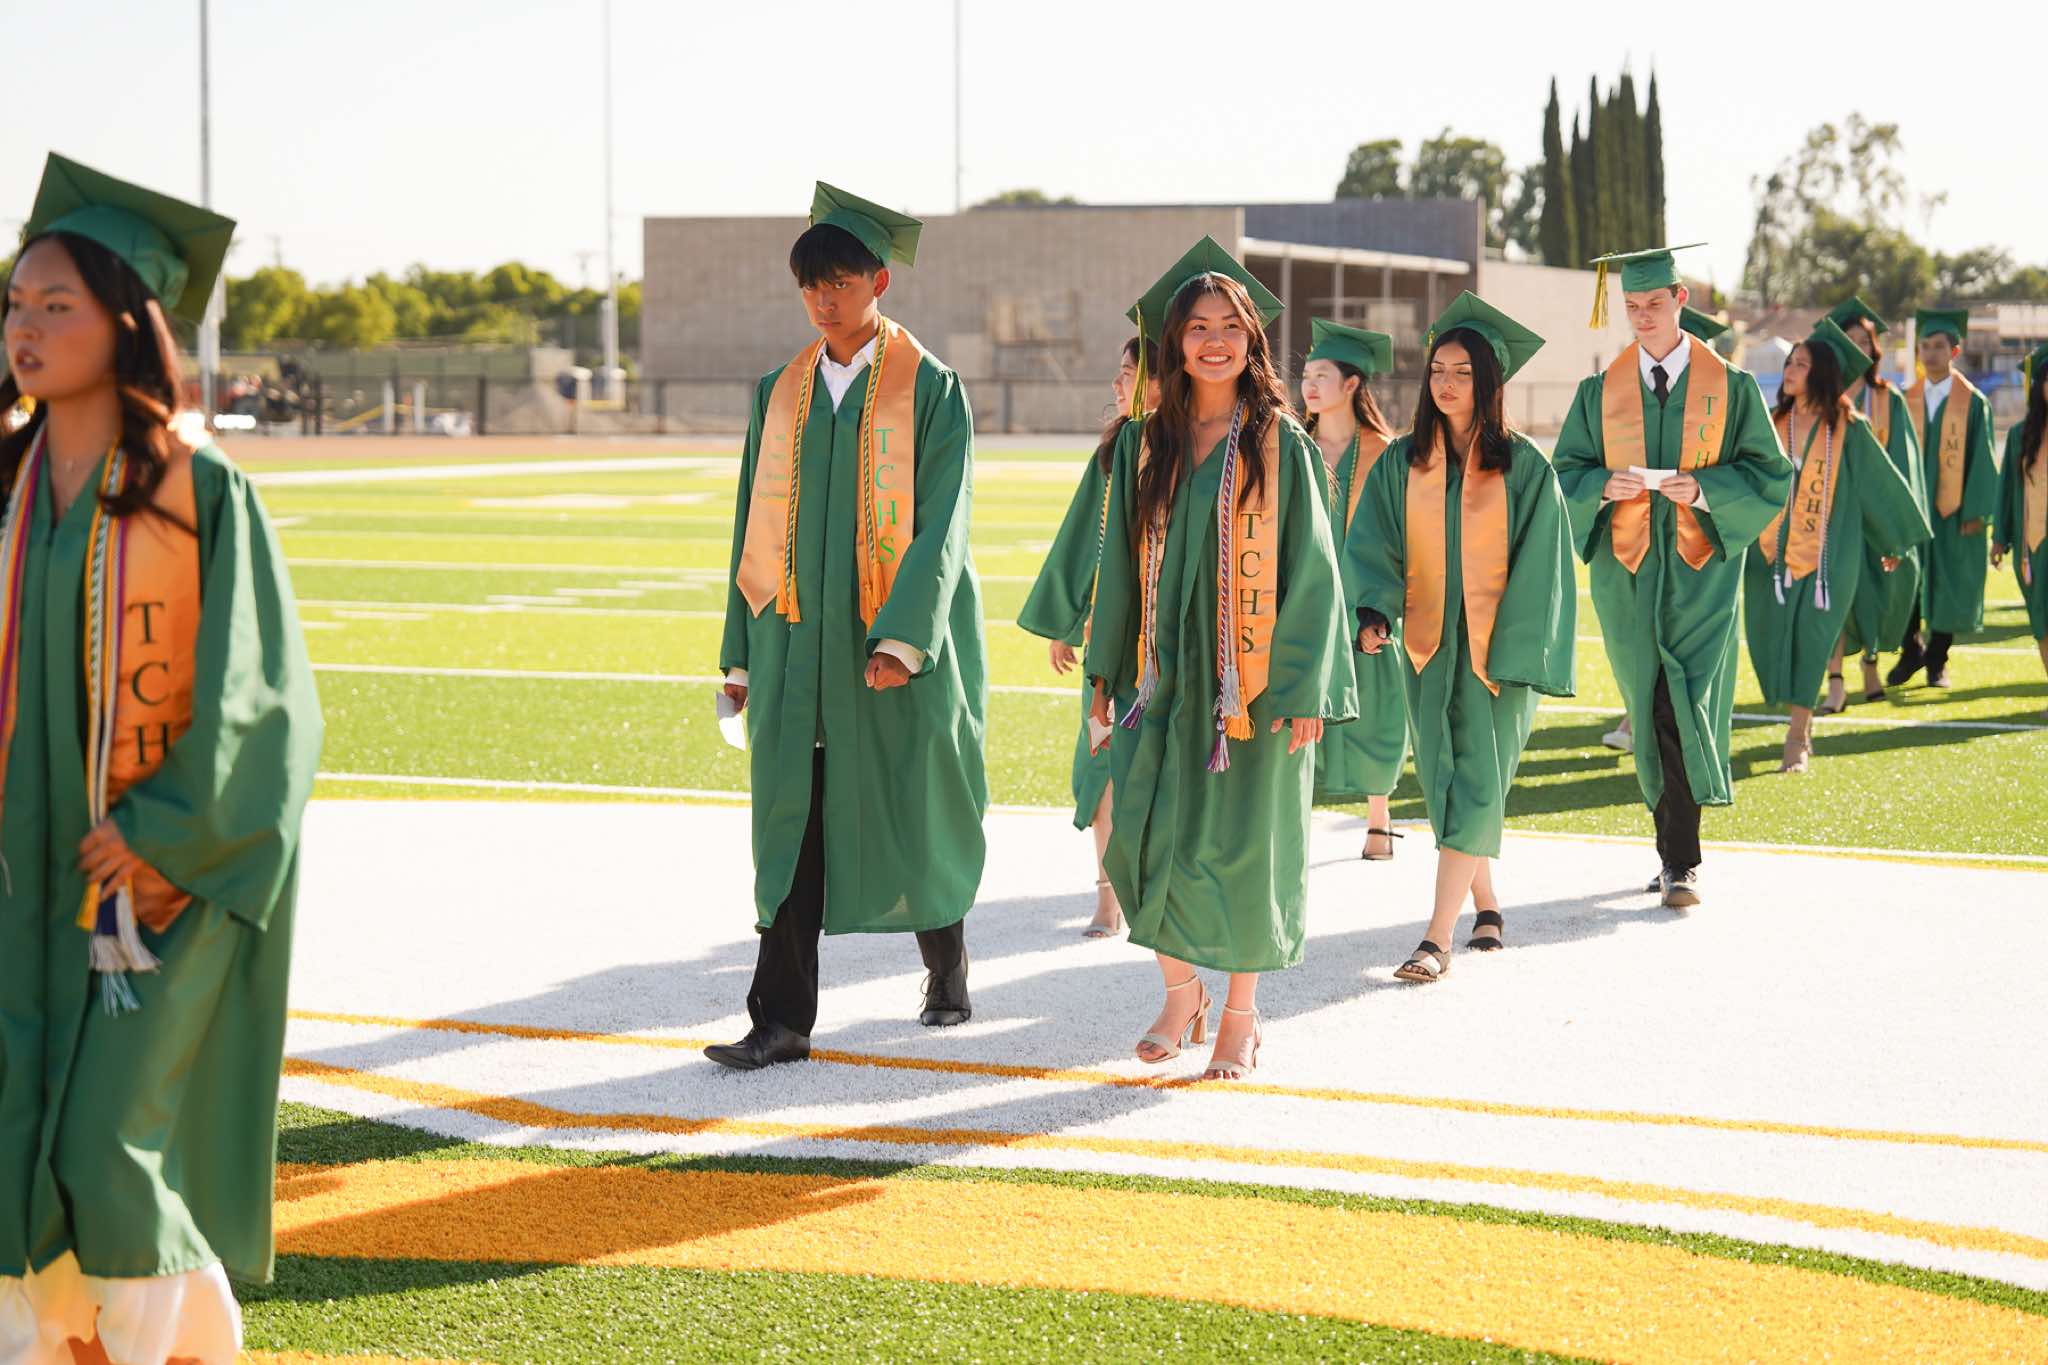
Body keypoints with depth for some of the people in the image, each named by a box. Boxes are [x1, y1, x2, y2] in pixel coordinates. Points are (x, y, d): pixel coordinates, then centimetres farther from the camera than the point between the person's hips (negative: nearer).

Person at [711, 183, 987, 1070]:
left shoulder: (930, 390, -4)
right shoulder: (781, 393, 10)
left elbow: (941, 525, -11)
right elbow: (755, 527, 13)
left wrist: (902, 639, -22)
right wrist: (741, 653, 10)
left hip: (900, 644, -3)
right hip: (798, 645, 3)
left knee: (911, 820, 7)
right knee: (793, 821, -3)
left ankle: (946, 968, 32)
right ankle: (782, 1020, -3)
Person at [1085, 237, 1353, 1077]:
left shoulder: (1281, 445, -2)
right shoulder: (1146, 445, 7)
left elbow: (1310, 568, -4)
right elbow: (1121, 560, 12)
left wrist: (1304, 687, -10)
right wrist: (1105, 671, 8)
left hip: (1250, 675, -3)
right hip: (1166, 671, 3)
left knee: (1241, 841, 2)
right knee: (1147, 835, -3)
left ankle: (1240, 1014, 17)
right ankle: (1180, 993, 17)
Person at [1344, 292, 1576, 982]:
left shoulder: (1523, 466, -6)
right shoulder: (1402, 464, 3)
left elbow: (1539, 567, -6)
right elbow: (1372, 544, 0)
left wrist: (1514, 657, -11)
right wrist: (1376, 613, -19)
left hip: (1496, 648, -4)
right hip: (1428, 644, 4)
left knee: (1474, 788, -8)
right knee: (1444, 783, 10)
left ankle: (1438, 938, -11)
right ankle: (1486, 905, 30)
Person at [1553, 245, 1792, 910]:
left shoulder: (1731, 387, 1)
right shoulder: (1600, 392, 7)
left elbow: (1772, 477, 0)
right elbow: (1565, 474, 8)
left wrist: (1703, 490, -17)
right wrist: (1605, 485, -14)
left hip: (1700, 571, -3)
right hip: (1627, 574, 3)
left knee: (1685, 710, -12)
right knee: (1651, 713, 6)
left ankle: (1678, 862, -9)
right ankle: (1679, 854, 17)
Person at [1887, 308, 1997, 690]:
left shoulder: (1973, 402, -2)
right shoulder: (1908, 400, 6)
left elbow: (1982, 459, -3)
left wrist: (1975, 511, -10)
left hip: (1954, 511, -2)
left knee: (1949, 585, 4)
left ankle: (1937, 660, 17)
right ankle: (1911, 651, 17)